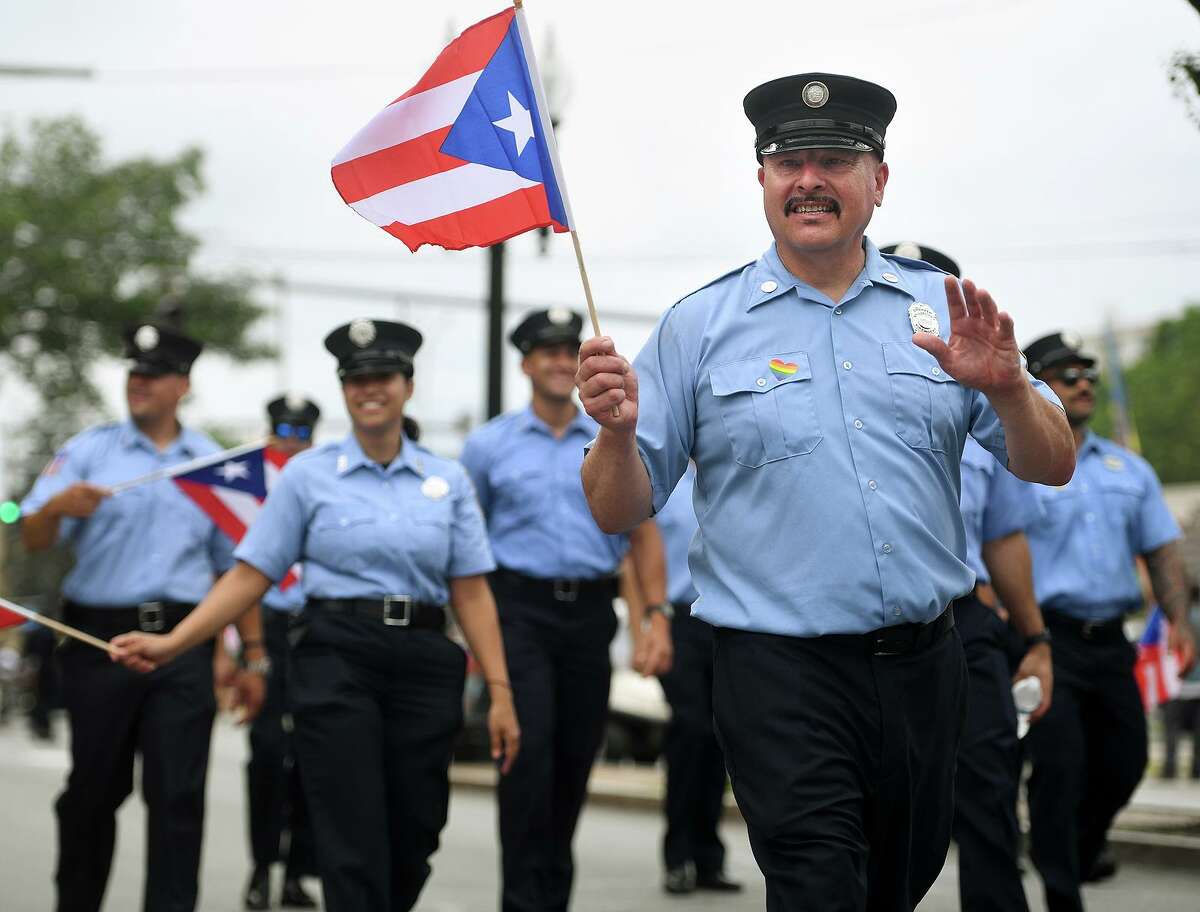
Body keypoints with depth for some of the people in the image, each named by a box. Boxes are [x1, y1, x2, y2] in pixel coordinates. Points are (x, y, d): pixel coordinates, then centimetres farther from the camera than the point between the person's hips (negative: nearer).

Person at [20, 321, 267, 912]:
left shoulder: (216, 464, 12)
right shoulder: (88, 452, 6)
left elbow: (236, 568, 14)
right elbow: (33, 539, -1)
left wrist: (253, 657, 10)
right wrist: (58, 506, -24)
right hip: (101, 637, -1)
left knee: (179, 794, -5)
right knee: (93, 789, 8)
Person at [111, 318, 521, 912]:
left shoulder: (447, 480, 9)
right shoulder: (308, 475, 4)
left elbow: (471, 592, 5)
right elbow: (251, 574, 1)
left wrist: (499, 692, -3)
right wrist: (171, 644, -10)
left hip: (423, 661, 2)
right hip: (336, 659, -2)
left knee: (412, 843, 6)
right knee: (353, 845, -8)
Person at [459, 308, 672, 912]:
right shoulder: (489, 444, 4)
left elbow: (644, 533, 9)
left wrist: (656, 617, 0)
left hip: (590, 609, 2)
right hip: (519, 606, -2)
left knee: (576, 758, 8)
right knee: (529, 749, -14)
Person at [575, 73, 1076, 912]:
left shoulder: (943, 309, 8)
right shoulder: (700, 327, 2)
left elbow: (1050, 469, 6)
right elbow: (619, 513, 0)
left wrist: (1009, 390, -15)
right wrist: (616, 433, -21)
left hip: (924, 665, 4)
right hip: (781, 676, -4)